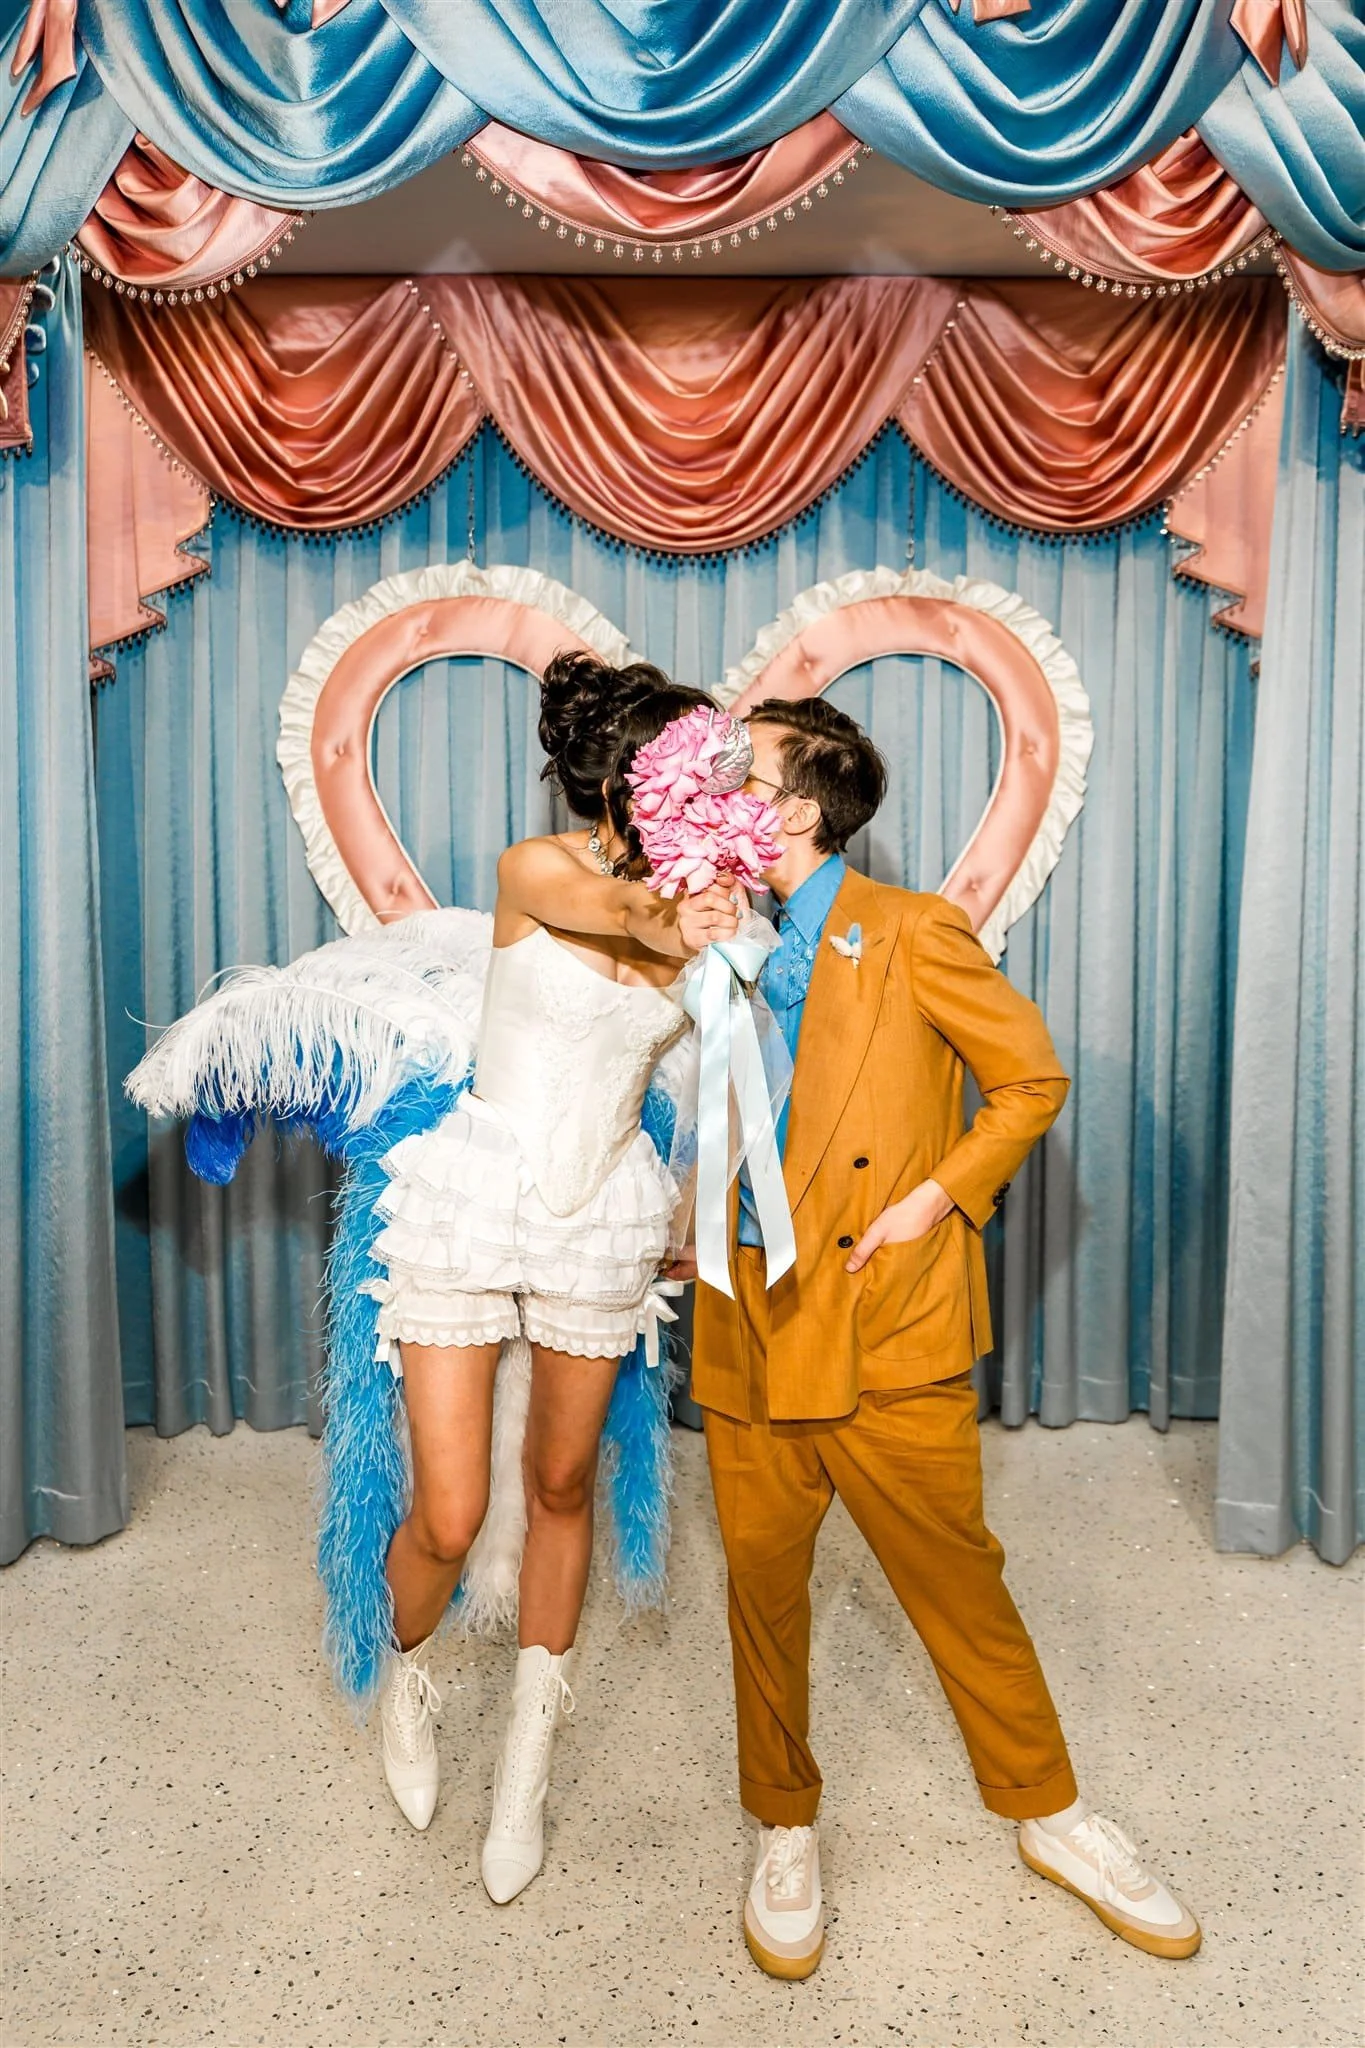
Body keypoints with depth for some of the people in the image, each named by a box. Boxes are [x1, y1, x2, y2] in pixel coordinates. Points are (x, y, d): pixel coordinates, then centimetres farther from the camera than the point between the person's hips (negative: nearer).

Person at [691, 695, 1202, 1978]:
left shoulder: (912, 936, -7)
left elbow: (1032, 1079, -1)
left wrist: (941, 1196, -8)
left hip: (890, 1340, -4)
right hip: (751, 1333, 4)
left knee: (957, 1581, 10)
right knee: (761, 1587, 14)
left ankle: (1048, 1812, 34)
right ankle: (785, 1830, 36)